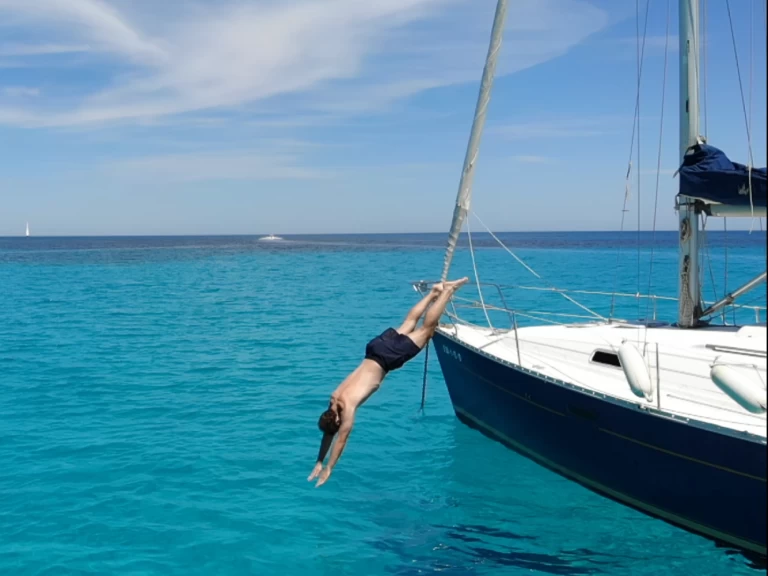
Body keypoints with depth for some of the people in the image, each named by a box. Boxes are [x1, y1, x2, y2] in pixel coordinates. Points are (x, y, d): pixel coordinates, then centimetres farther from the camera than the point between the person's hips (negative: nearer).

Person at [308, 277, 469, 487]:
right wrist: (318, 462, 7)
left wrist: (328, 469, -14)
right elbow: (328, 434, 8)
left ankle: (448, 290, 15)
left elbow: (341, 440, -19)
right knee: (409, 322, 22)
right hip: (375, 348, 5)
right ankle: (435, 292, 35)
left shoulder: (347, 406, -22)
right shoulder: (334, 400, -3)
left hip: (386, 357, -5)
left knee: (427, 328, 5)